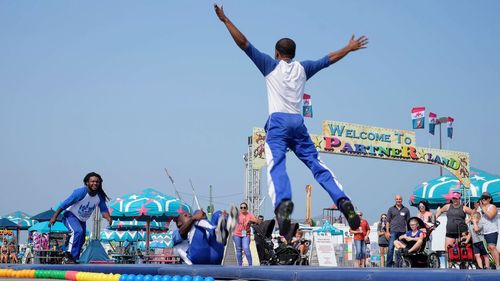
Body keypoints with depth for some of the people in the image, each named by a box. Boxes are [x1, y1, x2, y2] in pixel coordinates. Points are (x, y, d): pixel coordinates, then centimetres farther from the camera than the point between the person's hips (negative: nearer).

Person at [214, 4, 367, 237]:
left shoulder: (270, 65, 10)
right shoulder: (302, 68, 18)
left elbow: (244, 43, 5)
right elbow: (329, 59, 29)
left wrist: (225, 20, 10)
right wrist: (350, 48, 44)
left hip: (278, 121, -4)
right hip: (298, 122, 4)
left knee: (276, 165, -20)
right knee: (316, 164, 5)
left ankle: (283, 203, -46)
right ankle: (343, 201, -11)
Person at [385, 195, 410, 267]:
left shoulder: (406, 210, 11)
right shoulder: (391, 209, 8)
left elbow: (408, 222, 13)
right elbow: (388, 221, 7)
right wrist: (387, 231, -2)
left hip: (403, 232, 2)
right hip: (393, 231, -2)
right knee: (391, 248, -10)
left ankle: (398, 265, 9)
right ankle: (388, 265, -8)